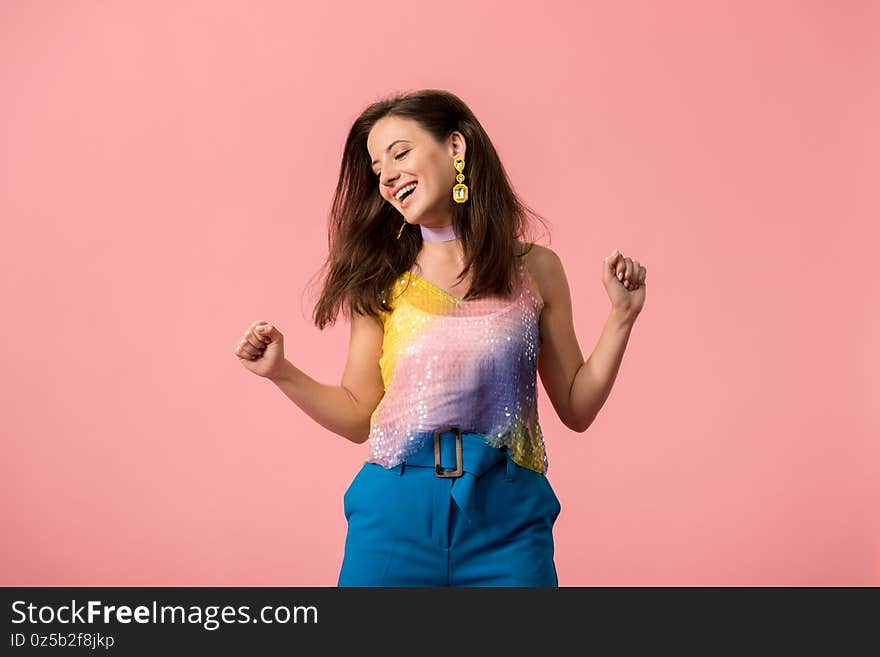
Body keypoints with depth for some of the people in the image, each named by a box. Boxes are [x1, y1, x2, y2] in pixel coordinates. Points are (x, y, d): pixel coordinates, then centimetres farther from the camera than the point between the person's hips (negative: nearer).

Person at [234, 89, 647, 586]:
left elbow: (576, 410, 7)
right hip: (396, 511, 1)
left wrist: (621, 317, -2)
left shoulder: (535, 269, 3)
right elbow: (360, 416, 8)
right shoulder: (382, 282, 4)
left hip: (508, 517, 0)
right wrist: (282, 372, -3)